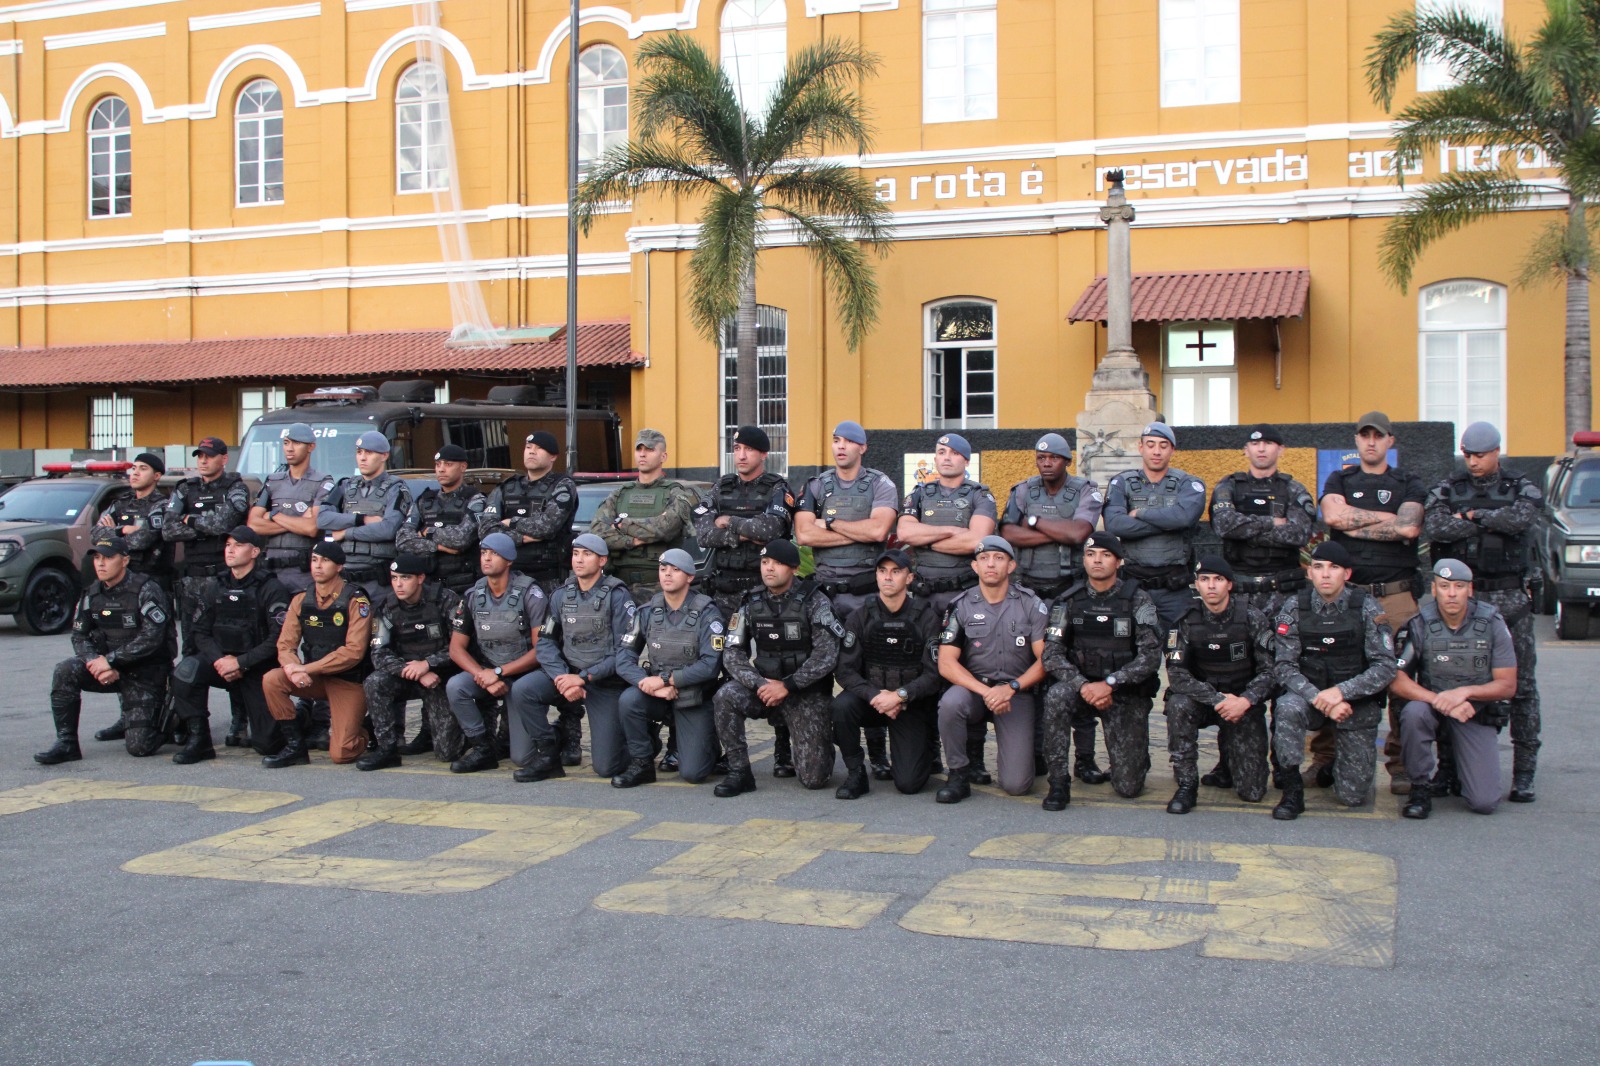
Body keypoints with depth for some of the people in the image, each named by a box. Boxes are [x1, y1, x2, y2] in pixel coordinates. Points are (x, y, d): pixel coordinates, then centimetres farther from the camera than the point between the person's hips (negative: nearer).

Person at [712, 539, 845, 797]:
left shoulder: (813, 601, -9)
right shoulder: (751, 603, 2)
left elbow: (827, 654, -17)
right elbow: (732, 654, -1)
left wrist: (787, 686, -21)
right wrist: (759, 684, -18)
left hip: (807, 691, -3)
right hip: (764, 686, 3)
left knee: (814, 778, -9)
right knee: (725, 697, -28)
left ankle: (819, 746, 28)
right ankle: (739, 773, -14)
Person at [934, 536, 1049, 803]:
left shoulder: (1030, 604, -1)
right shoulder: (960, 606, -1)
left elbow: (1045, 659, -4)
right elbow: (946, 664, -8)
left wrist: (1010, 688, -19)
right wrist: (985, 691, -21)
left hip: (1018, 692, -1)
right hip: (973, 687, 1)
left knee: (1016, 784, -14)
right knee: (951, 702, -37)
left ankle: (1022, 749, 23)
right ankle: (958, 775, -14)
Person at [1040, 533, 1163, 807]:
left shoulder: (1138, 600, -6)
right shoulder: (1069, 601, 0)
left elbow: (1151, 656, -13)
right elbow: (1052, 654, -7)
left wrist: (1109, 684, -24)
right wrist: (1083, 686, -23)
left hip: (1127, 694, -2)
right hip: (1083, 686, 2)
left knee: (1128, 787, -6)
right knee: (1056, 697, -34)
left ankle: (1136, 753, 32)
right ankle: (1058, 782, -20)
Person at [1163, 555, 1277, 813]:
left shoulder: (1253, 619, -10)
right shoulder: (1187, 622, -9)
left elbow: (1270, 670, -9)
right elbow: (1176, 673, -16)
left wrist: (1245, 701, -26)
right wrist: (1218, 700, -27)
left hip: (1245, 703, 0)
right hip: (1204, 701, 1)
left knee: (1252, 792, -8)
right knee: (1178, 705, -35)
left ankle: (1229, 752, 28)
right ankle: (1187, 785, -19)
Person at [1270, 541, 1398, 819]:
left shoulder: (1367, 607, -12)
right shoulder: (1294, 608, -9)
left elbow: (1385, 668, -15)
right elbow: (1285, 668, -11)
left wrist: (1341, 692, -27)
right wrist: (1320, 698, -27)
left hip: (1358, 700, 0)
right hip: (1310, 694, 0)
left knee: (1353, 795, -1)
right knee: (1287, 708, -36)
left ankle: (1341, 755, 35)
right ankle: (1292, 791, -18)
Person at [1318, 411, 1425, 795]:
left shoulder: (1409, 485, 15)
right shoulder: (1339, 482, 18)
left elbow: (1409, 528, -5)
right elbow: (1333, 516, -5)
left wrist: (1354, 525, -2)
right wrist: (1387, 518, 0)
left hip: (1395, 594, 0)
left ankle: (1400, 764, -1)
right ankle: (1324, 759, 2)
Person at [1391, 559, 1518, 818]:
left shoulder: (1492, 623, -9)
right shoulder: (1420, 624, -11)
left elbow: (1508, 685, -8)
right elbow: (1396, 681, -15)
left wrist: (1465, 691, -25)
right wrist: (1441, 701, -29)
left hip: (1478, 713, 0)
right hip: (1431, 703, 0)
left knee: (1484, 803, -13)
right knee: (1413, 713, -37)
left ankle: (1454, 765, 22)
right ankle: (1420, 787, -14)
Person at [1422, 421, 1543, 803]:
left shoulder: (1521, 489, 5)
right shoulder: (1448, 489, 7)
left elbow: (1523, 516, -19)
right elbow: (1433, 526, -14)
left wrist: (1473, 516, -10)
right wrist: (1494, 522, -11)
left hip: (1509, 599, -1)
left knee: (1521, 685, 1)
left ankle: (1524, 772, 7)